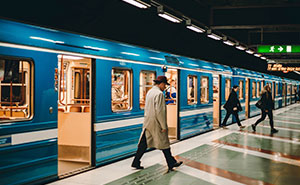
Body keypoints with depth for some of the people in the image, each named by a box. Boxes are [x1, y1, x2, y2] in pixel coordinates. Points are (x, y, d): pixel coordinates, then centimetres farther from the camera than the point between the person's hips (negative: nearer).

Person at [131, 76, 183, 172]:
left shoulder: (149, 92, 11)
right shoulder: (159, 94, -17)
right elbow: (159, 111, -21)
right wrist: (164, 126, -16)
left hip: (147, 122, 8)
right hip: (156, 123, -8)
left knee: (144, 143, 10)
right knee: (164, 144, 4)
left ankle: (136, 163, 11)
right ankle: (171, 164, 15)